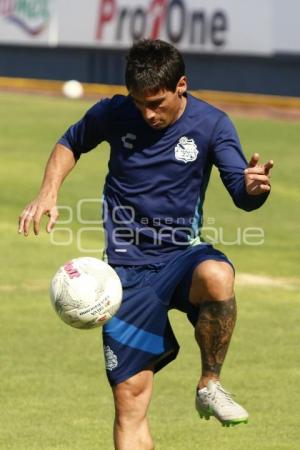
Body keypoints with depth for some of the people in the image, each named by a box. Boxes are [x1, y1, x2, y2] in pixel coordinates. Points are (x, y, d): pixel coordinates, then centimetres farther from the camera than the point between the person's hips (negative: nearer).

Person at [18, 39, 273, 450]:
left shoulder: (211, 124, -7)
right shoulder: (113, 114, -4)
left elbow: (242, 195, -13)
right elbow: (71, 143, 17)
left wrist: (254, 188, -37)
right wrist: (49, 192, 1)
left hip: (182, 253, -1)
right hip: (129, 268, 1)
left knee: (217, 276, -39)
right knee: (130, 398, -4)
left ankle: (209, 385, -17)